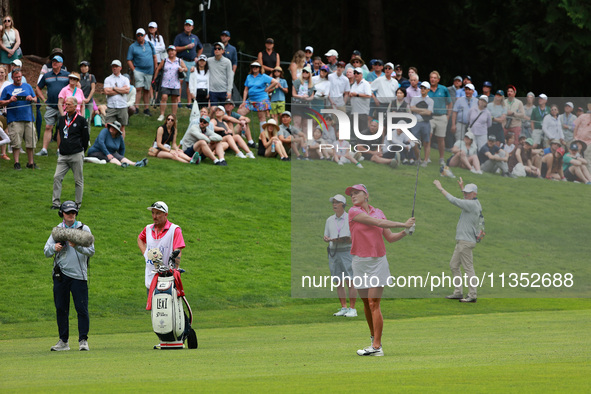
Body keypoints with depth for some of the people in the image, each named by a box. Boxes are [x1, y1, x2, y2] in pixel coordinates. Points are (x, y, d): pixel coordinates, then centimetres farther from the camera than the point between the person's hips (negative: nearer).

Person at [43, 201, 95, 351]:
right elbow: (46, 251, 9)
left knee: (82, 309, -7)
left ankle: (83, 340, -3)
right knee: (61, 309, 5)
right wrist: (54, 248, -13)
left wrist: (77, 246, -21)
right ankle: (63, 341, 13)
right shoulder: (57, 230, 11)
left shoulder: (84, 229, 4)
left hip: (79, 275, -3)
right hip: (60, 275, 3)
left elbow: (91, 251, -5)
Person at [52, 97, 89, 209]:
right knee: (57, 177, -6)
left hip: (76, 155, -4)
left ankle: (78, 203, 11)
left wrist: (80, 151, 8)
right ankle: (56, 203, -3)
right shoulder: (62, 119, 13)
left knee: (78, 180, 3)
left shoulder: (81, 120, -2)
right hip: (63, 155, 4)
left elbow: (86, 138, 3)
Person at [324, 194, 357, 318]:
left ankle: (352, 309, -7)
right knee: (339, 283, 4)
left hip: (347, 252, -5)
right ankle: (343, 308, 9)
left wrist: (347, 239, -20)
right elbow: (326, 236, 16)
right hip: (334, 254, 5)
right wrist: (326, 239, -7)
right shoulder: (330, 220, 14)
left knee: (350, 282, -9)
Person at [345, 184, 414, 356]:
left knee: (373, 304, -9)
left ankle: (377, 346, -14)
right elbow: (378, 223, -10)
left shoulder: (378, 212, 10)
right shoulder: (354, 212, -2)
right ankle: (374, 338, 24)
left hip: (378, 262, 0)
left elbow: (390, 237, 13)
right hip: (360, 262, 0)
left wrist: (405, 232, -3)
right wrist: (402, 224, -8)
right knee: (366, 304, 7)